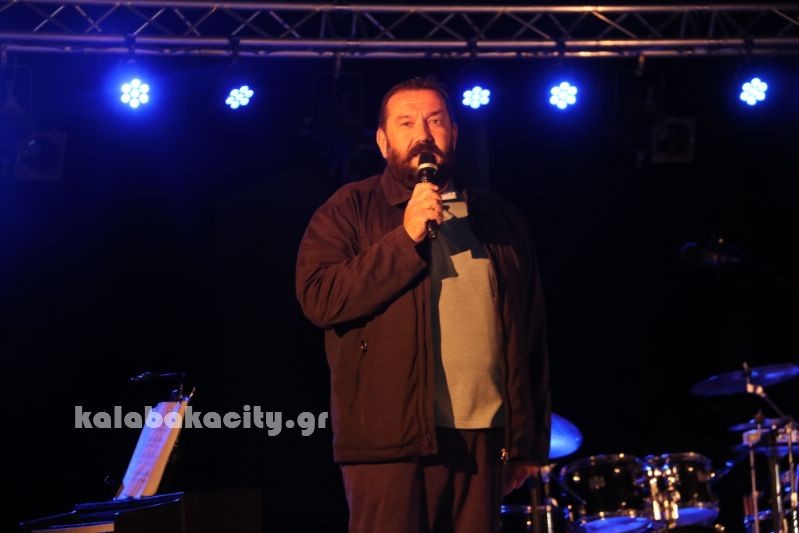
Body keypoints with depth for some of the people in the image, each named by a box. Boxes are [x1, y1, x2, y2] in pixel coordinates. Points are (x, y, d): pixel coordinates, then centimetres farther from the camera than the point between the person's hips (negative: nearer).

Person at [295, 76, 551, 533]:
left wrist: (530, 440, 9)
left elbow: (530, 337, 13)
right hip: (393, 439, -4)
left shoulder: (500, 220, 15)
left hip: (485, 438, 4)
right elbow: (318, 298, -11)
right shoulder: (351, 209, 3)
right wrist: (406, 237, -14)